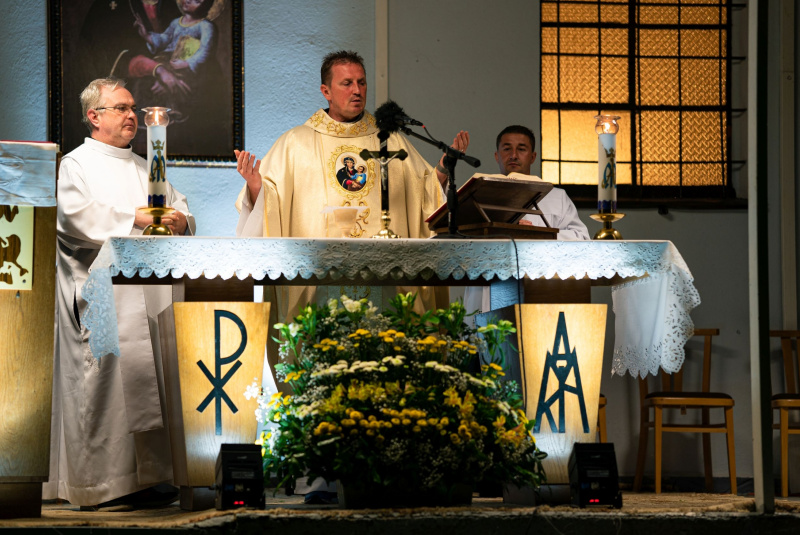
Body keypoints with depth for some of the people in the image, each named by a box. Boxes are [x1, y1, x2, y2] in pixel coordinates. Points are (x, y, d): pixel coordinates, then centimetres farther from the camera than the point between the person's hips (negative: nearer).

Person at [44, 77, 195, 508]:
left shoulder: (144, 168, 24)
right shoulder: (76, 165, 4)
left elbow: (180, 207, 19)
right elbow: (77, 214, -13)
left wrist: (179, 220, -4)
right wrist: (135, 219, -14)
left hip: (147, 290, 6)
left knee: (144, 380, 0)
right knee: (104, 383, -12)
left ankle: (143, 476, 1)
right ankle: (96, 483, -11)